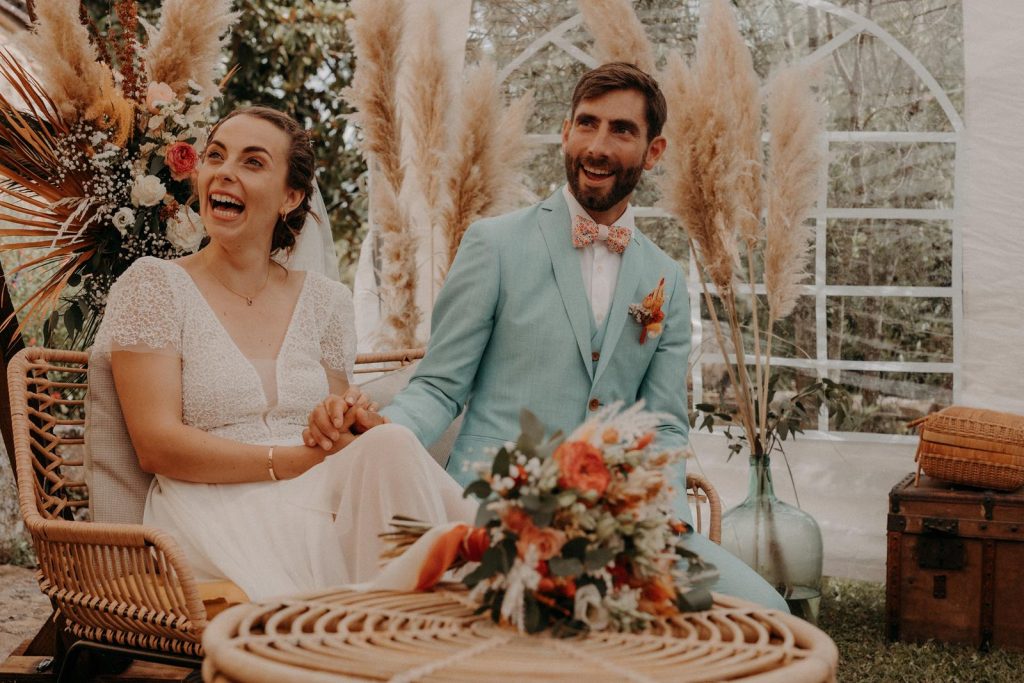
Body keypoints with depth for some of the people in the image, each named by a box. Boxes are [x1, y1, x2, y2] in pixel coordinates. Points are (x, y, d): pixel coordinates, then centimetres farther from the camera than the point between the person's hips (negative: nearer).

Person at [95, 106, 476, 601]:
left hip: (318, 500, 5)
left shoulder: (325, 301, 16)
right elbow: (157, 446, -6)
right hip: (214, 511, -4)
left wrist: (359, 429, -10)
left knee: (391, 444, -29)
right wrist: (299, 460, -16)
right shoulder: (152, 285, 4)